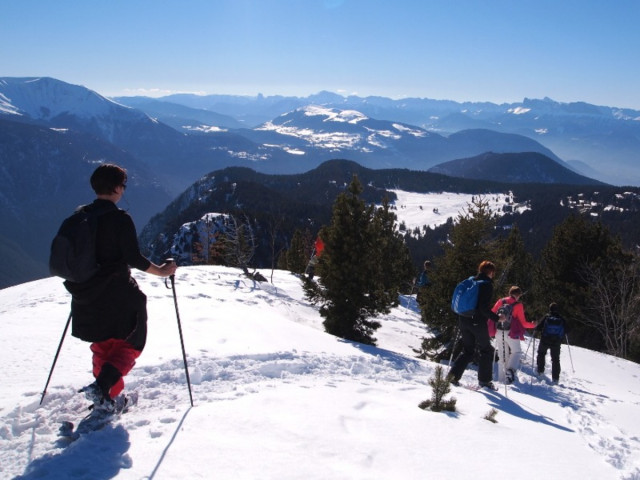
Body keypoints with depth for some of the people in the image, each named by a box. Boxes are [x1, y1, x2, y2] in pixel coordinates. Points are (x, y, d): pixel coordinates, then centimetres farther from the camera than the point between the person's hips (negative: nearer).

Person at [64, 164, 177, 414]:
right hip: (116, 295, -6)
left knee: (102, 346, 20)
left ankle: (111, 397, 23)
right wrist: (161, 271, -4)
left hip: (86, 296, 7)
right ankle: (101, 386, -12)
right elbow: (134, 258, -18)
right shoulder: (120, 219, -15)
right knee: (130, 344, 8)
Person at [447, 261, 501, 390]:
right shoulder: (487, 284, -11)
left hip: (464, 320, 6)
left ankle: (453, 375, 6)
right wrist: (497, 318, -11)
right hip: (478, 322, -6)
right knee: (486, 350, 11)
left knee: (467, 350, 17)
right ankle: (484, 380, 11)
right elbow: (484, 308, -19)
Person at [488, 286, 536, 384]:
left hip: (499, 332, 4)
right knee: (516, 352, 14)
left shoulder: (500, 301, 7)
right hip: (511, 333, -4)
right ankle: (510, 369, -10)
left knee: (502, 355, 12)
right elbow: (523, 322, -3)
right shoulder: (518, 305, -3)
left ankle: (502, 378, 10)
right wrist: (533, 325, 14)